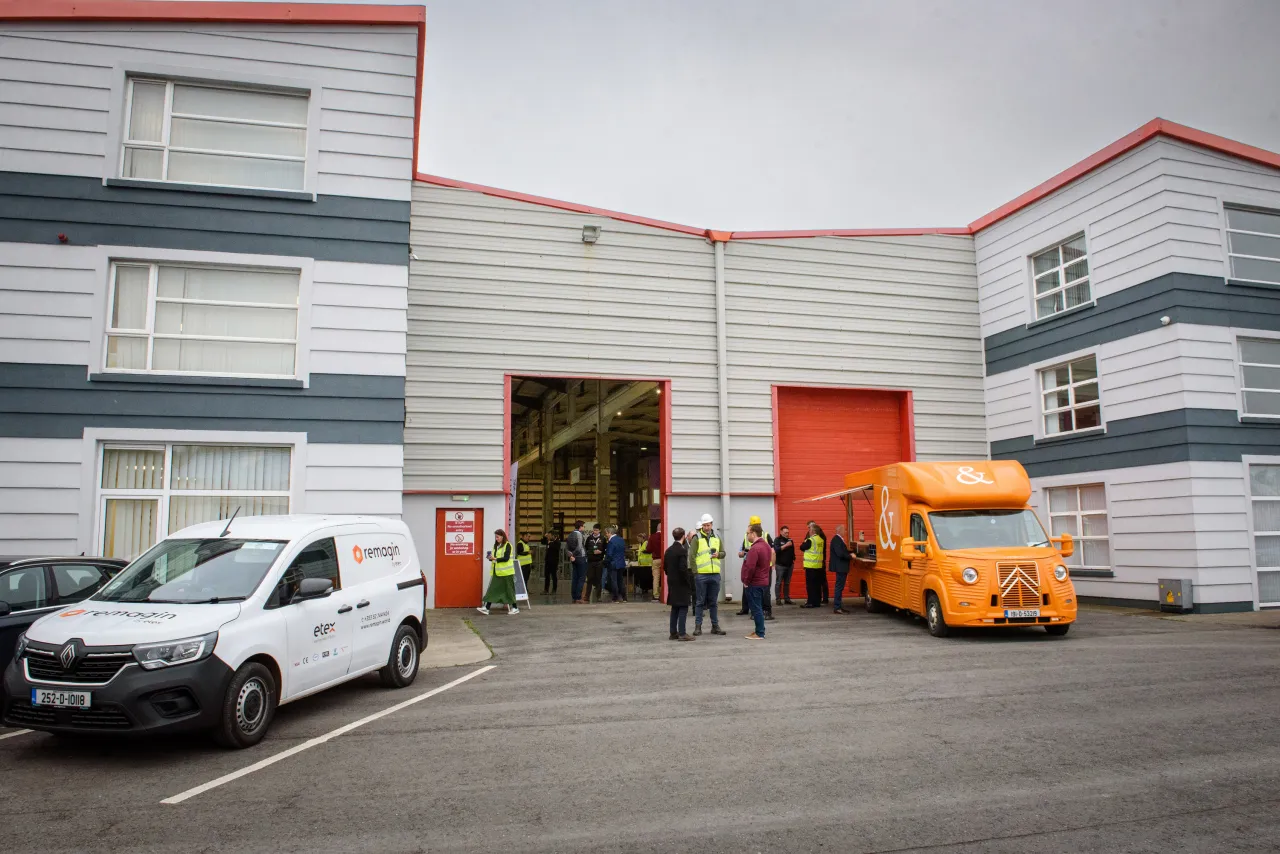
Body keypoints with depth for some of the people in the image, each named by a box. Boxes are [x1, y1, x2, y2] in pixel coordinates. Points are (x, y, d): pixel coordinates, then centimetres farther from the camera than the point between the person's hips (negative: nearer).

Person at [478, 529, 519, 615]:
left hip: (506, 572, -6)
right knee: (492, 589, 0)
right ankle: (486, 608, -4)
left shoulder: (507, 545, -9)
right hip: (497, 572, 7)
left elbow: (506, 558, -18)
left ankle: (515, 608, 13)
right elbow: (494, 557, 17)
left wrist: (495, 559, -23)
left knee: (509, 590, 2)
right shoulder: (496, 546, 13)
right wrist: (490, 557, -5)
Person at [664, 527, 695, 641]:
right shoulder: (682, 550, -16)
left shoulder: (668, 550, 9)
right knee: (683, 608, -4)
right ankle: (682, 633, -5)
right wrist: (689, 582, -13)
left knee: (675, 609, 13)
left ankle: (673, 632, 15)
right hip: (681, 584, -8)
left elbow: (665, 566, 14)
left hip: (672, 583, 8)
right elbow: (683, 568, -21)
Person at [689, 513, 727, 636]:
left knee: (713, 602, 11)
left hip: (715, 574, 4)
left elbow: (723, 553, 19)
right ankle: (698, 626, 7)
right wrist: (695, 571, -12)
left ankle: (715, 626, 18)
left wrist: (718, 554, -4)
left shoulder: (716, 538, 12)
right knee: (700, 602, 1)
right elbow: (691, 556, -6)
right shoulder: (697, 538, -2)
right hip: (701, 574, -4)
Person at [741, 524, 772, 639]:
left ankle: (760, 634, 0)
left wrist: (746, 581, -14)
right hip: (763, 581, 10)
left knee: (756, 608, -3)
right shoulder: (766, 545, 11)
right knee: (759, 608, 17)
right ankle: (759, 630, 24)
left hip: (754, 583, -10)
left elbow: (750, 568, -26)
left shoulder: (755, 548, -21)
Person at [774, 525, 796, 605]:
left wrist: (793, 562, 12)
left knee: (787, 583, 7)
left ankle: (787, 598, 12)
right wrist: (786, 545, -20)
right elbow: (776, 550, -17)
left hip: (789, 565, 4)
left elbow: (793, 552, 16)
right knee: (779, 583, -3)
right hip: (780, 565, -4)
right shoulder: (777, 540, -2)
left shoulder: (790, 540, 11)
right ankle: (778, 599, -1)